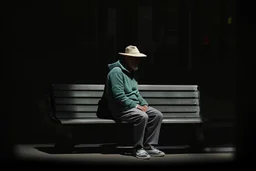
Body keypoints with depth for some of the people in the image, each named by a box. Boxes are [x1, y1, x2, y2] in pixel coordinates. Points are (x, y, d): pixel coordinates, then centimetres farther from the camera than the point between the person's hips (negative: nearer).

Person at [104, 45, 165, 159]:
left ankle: (149, 146, -8)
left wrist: (144, 104, 3)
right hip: (121, 108, -9)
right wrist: (136, 106, -20)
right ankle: (138, 149, -20)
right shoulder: (116, 71, -14)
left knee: (157, 115, -8)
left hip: (134, 106, 10)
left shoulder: (130, 72, 17)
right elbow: (119, 96, -23)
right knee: (142, 116, -33)